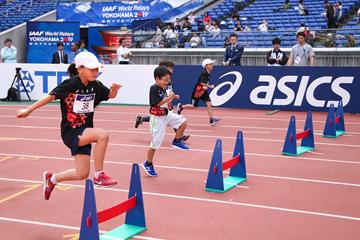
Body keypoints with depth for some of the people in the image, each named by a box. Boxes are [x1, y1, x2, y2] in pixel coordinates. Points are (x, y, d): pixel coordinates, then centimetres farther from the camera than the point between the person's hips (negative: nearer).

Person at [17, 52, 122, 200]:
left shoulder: (96, 86, -1)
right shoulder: (70, 84, -16)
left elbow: (110, 95, 14)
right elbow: (51, 97, -9)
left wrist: (114, 89, -10)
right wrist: (29, 110, -6)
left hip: (84, 132, 6)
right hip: (70, 132, -6)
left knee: (82, 174, 8)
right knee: (102, 135, -31)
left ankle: (52, 179, 35)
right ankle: (99, 176, -17)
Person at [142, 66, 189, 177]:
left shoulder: (163, 89, 3)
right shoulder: (153, 89, -20)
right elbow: (156, 103, -28)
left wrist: (172, 97, 4)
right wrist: (168, 98, -27)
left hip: (167, 115, 7)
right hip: (158, 118, -7)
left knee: (183, 122, -4)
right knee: (155, 142, 2)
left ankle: (176, 141, 15)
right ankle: (148, 164, 18)